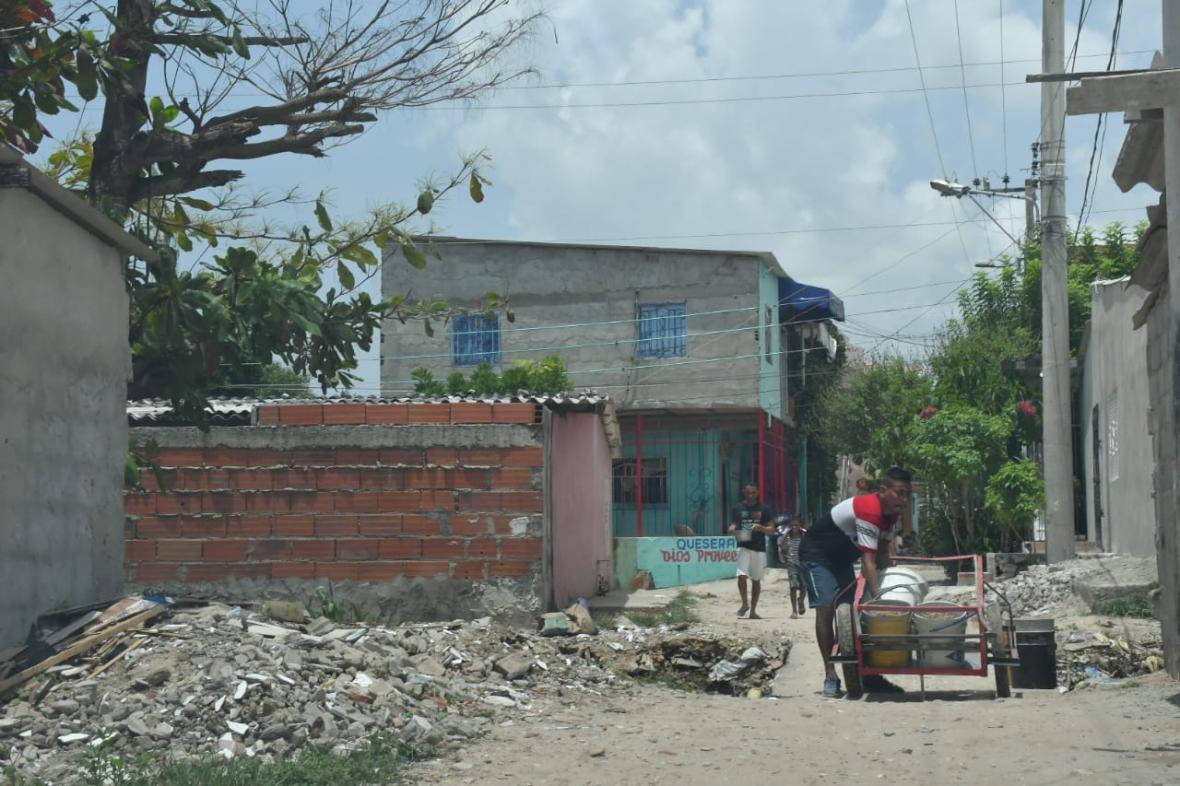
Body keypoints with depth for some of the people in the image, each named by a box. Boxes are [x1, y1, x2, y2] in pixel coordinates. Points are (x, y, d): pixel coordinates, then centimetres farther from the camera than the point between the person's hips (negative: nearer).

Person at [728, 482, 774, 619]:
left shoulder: (763, 509, 4)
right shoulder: (738, 509, 7)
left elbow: (771, 530, 4)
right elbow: (732, 527, 12)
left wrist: (761, 528, -16)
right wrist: (732, 530, -12)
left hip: (759, 548, 0)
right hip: (743, 546, 0)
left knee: (756, 580, 6)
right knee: (741, 575, -18)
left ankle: (753, 610, 15)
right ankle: (744, 604, 2)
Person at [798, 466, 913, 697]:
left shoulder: (891, 513, -4)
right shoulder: (869, 510, -34)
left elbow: (883, 551, 7)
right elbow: (868, 561, -37)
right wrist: (878, 597, -40)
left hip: (842, 559, 9)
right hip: (816, 555, -9)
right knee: (826, 608, -19)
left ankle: (865, 674, 9)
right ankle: (830, 676, -18)